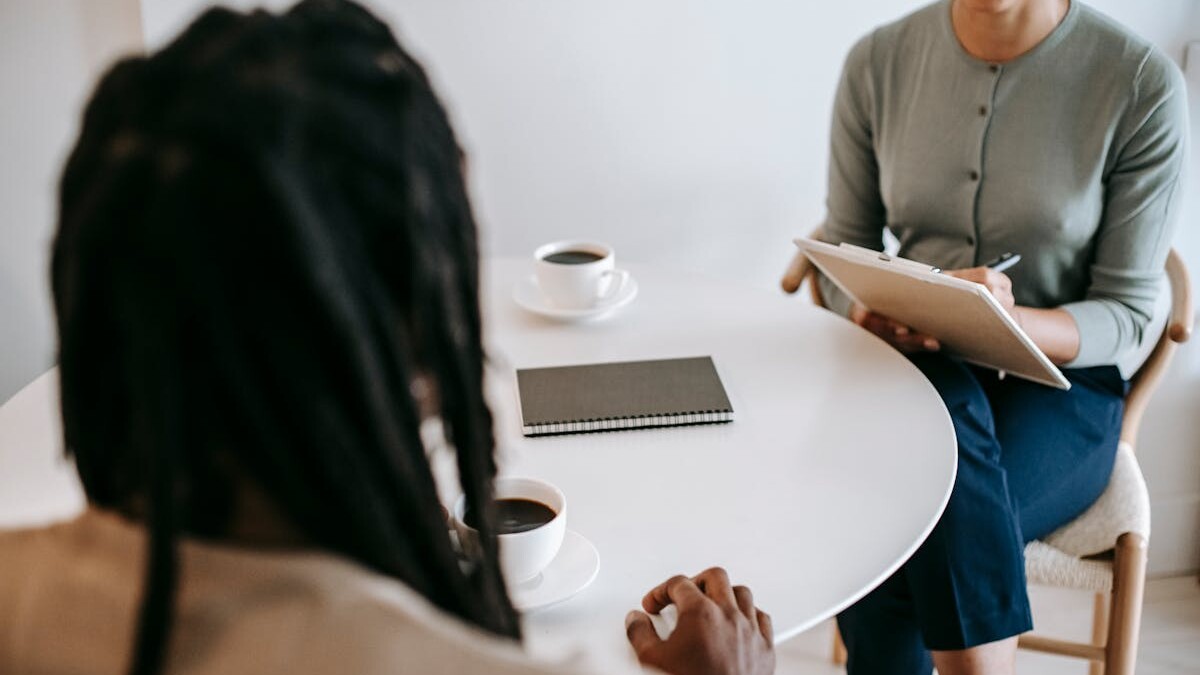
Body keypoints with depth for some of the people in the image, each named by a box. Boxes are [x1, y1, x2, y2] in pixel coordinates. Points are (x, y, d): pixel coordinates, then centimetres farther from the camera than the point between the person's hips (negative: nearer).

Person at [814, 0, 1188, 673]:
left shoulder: (1143, 83, -11)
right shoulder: (878, 61, -1)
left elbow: (1125, 314, -8)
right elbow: (844, 248, 6)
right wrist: (875, 315, -18)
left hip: (1059, 384, -2)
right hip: (909, 366, 2)